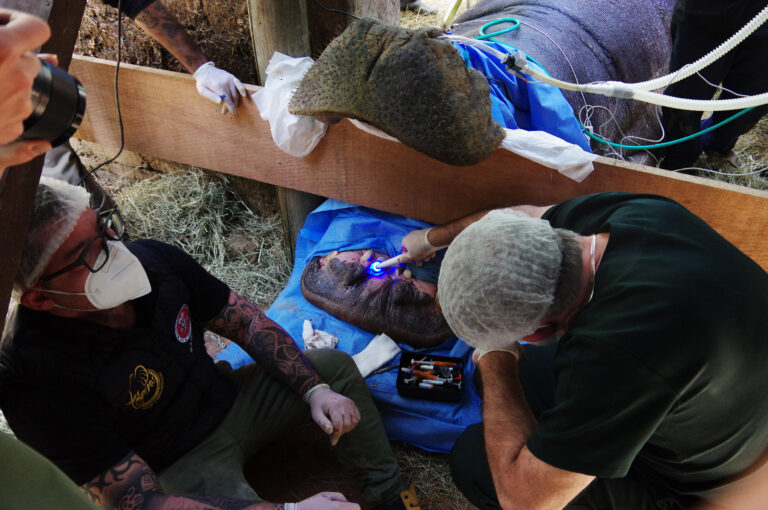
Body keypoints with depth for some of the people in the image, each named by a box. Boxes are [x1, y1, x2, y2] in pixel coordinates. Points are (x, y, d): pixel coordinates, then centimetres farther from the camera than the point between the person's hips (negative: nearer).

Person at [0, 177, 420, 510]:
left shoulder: (149, 259, -16)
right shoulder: (35, 381, -32)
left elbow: (245, 320, -3)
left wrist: (315, 390, -12)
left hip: (225, 400, 6)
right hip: (179, 469, -6)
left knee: (335, 365, 3)